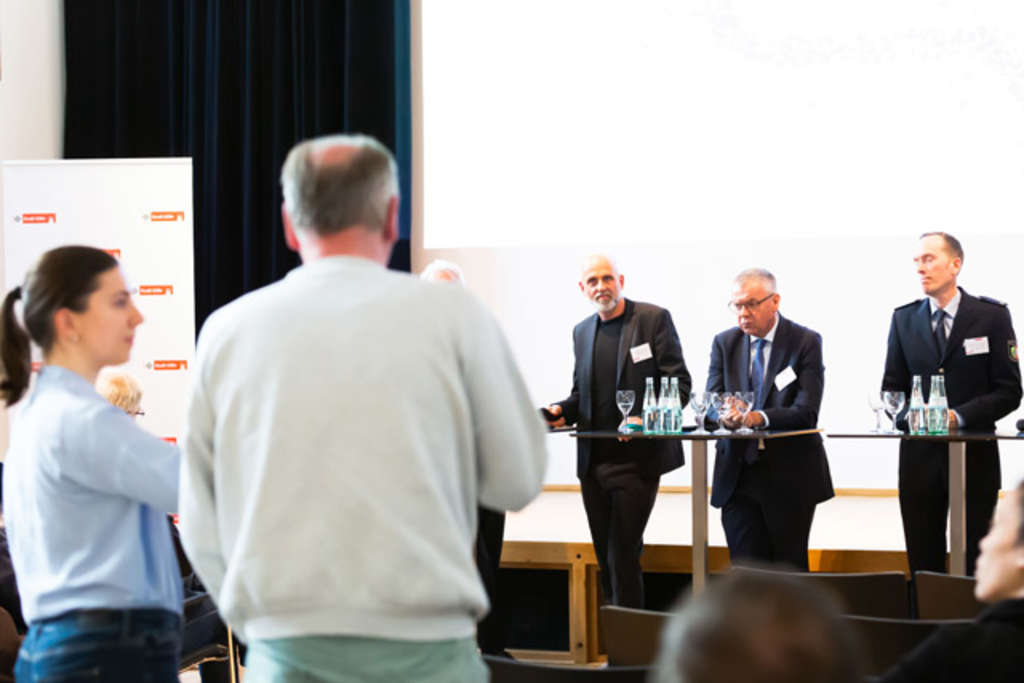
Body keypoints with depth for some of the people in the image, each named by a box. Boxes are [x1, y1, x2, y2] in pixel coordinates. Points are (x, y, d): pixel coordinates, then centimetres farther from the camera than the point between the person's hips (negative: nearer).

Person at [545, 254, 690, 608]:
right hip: (593, 461, 6)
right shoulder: (582, 332, 15)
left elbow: (679, 384, -7)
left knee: (622, 556, -9)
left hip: (637, 457, -6)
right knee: (606, 558, 11)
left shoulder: (654, 319, -3)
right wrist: (562, 412, 1)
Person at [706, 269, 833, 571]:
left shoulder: (805, 342, -4)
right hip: (738, 476, 3)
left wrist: (759, 418, -31)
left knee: (790, 569, 2)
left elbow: (806, 412, -14)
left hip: (789, 477, -3)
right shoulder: (724, 343, 8)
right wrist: (725, 415, -25)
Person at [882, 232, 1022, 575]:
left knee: (977, 563, 1)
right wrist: (909, 415, -12)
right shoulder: (903, 318, 9)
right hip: (920, 456, 3)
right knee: (923, 562, 6)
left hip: (974, 457, -3)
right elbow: (892, 388, 10)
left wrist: (958, 416, -17)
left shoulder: (992, 316, -1)